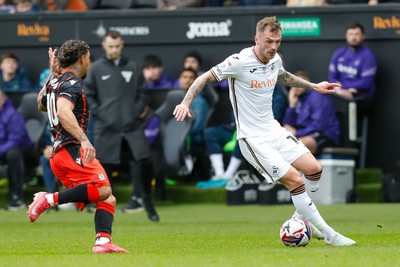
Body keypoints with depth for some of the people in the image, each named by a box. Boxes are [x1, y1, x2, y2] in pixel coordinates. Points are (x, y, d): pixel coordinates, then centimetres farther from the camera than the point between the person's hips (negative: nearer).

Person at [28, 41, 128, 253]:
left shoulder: (55, 82, 21)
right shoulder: (71, 83, -6)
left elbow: (41, 104, 43)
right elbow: (63, 112, -25)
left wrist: (53, 74, 43)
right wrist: (84, 139, -33)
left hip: (58, 152, 10)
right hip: (71, 150, -10)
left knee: (107, 199, 4)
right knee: (103, 189, -27)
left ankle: (103, 242, -16)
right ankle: (49, 199, -26)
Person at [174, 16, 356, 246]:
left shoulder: (275, 60, 3)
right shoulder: (240, 62, -19)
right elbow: (205, 78, -13)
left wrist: (314, 86, 29)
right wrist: (186, 102, -24)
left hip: (274, 130, 8)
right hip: (253, 139, -8)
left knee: (314, 169, 3)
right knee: (295, 181, -14)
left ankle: (301, 219, 25)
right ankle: (329, 235, -5)